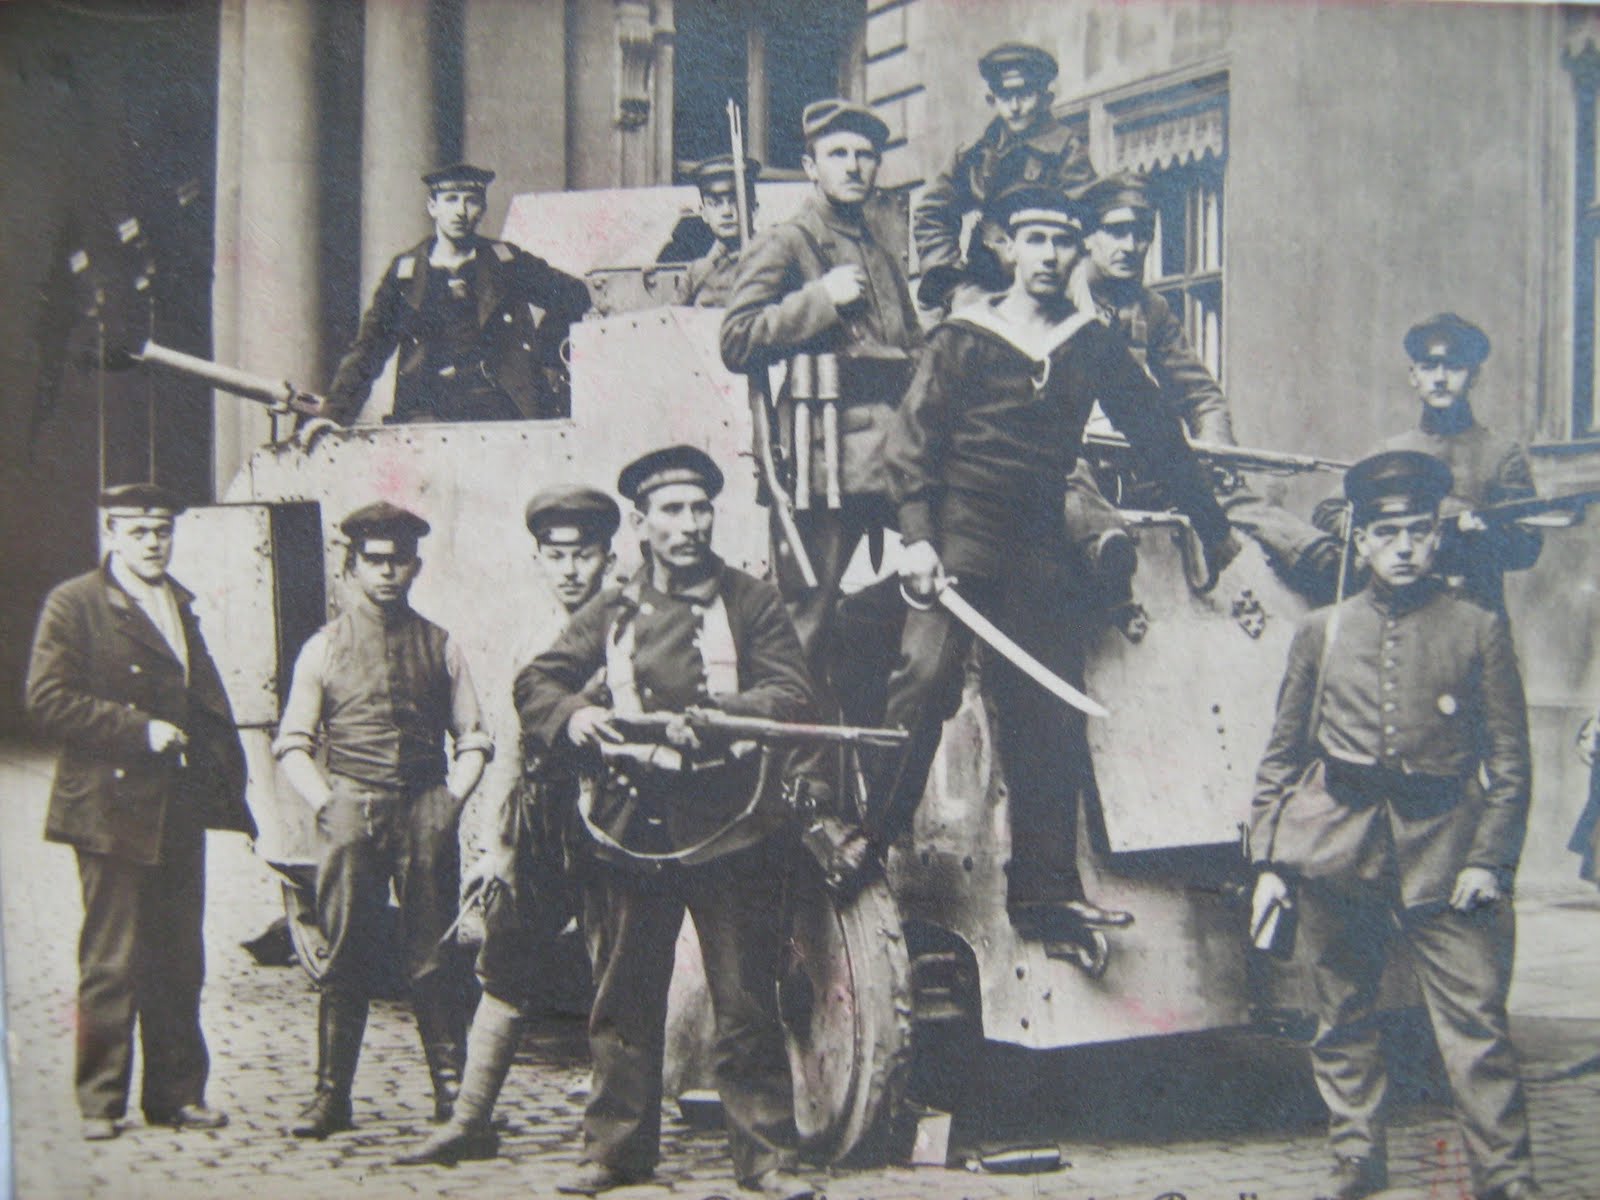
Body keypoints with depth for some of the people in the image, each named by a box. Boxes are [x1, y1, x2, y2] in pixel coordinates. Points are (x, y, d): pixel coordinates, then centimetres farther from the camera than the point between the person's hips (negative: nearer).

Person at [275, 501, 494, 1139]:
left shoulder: (440, 647, 10)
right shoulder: (324, 647, 8)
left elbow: (474, 739, 12)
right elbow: (292, 743, 8)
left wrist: (451, 800, -2)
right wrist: (327, 803, -5)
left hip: (426, 812, 1)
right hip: (350, 812, -1)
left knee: (435, 957, 2)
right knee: (346, 959, 1)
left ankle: (451, 1091, 9)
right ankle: (332, 1095, 8)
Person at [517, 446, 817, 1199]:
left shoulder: (752, 603, 6)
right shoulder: (612, 613, 14)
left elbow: (792, 698, -5)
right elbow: (535, 682, 8)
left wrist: (716, 717, -23)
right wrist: (573, 714, -14)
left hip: (727, 832, -2)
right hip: (628, 831, 2)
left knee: (746, 1002, 0)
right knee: (622, 1000, 8)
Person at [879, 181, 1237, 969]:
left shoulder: (1093, 346, 13)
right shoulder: (963, 338, 3)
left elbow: (1156, 437, 17)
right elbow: (913, 440, -3)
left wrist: (1215, 531, 18)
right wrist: (917, 537, -15)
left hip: (1040, 546, 4)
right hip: (961, 534, -3)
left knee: (1050, 720, 3)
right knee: (923, 682, -20)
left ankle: (1045, 895, 11)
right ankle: (864, 844, -10)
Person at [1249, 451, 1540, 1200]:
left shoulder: (1479, 630, 5)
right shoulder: (1322, 631, 9)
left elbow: (1510, 758, 4)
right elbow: (1281, 755, 11)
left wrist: (1490, 857, -6)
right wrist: (1267, 859, 5)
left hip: (1441, 848, -2)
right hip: (1335, 849, 2)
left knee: (1476, 1022, -7)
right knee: (1343, 1023, 9)